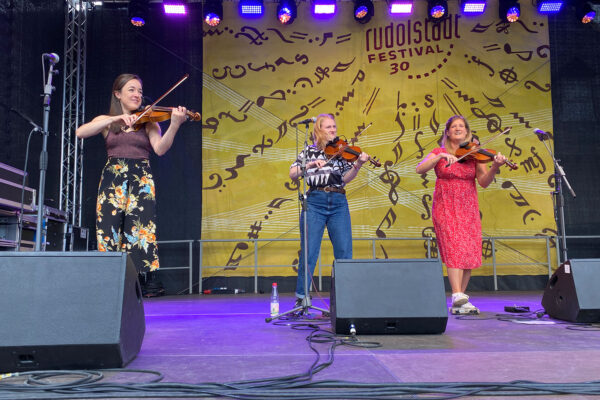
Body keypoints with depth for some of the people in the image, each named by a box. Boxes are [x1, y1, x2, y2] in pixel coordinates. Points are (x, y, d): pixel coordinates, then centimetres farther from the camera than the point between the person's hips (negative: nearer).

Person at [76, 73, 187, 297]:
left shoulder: (148, 122, 12)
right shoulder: (105, 121, 14)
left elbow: (160, 149, -5)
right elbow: (80, 132, -5)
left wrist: (174, 125, -22)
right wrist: (115, 119, -15)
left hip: (141, 180, -1)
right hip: (112, 179, 1)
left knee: (140, 227, -12)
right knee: (110, 230, -7)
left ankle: (147, 280, -13)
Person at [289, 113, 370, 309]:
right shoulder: (309, 151, 8)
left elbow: (345, 179, -2)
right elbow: (292, 174, -1)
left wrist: (358, 165, -18)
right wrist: (310, 165, -15)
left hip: (339, 204, 2)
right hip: (314, 202, -1)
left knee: (344, 251, 0)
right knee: (309, 251, -1)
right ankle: (301, 296, 10)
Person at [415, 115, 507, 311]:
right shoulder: (439, 152, 6)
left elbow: (484, 182, -4)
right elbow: (420, 169, -11)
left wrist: (494, 167, -22)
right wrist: (441, 156, -23)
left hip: (468, 208, 3)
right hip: (445, 207, -2)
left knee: (470, 252, -2)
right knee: (454, 248, -17)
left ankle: (460, 296, 8)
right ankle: (458, 295, -25)